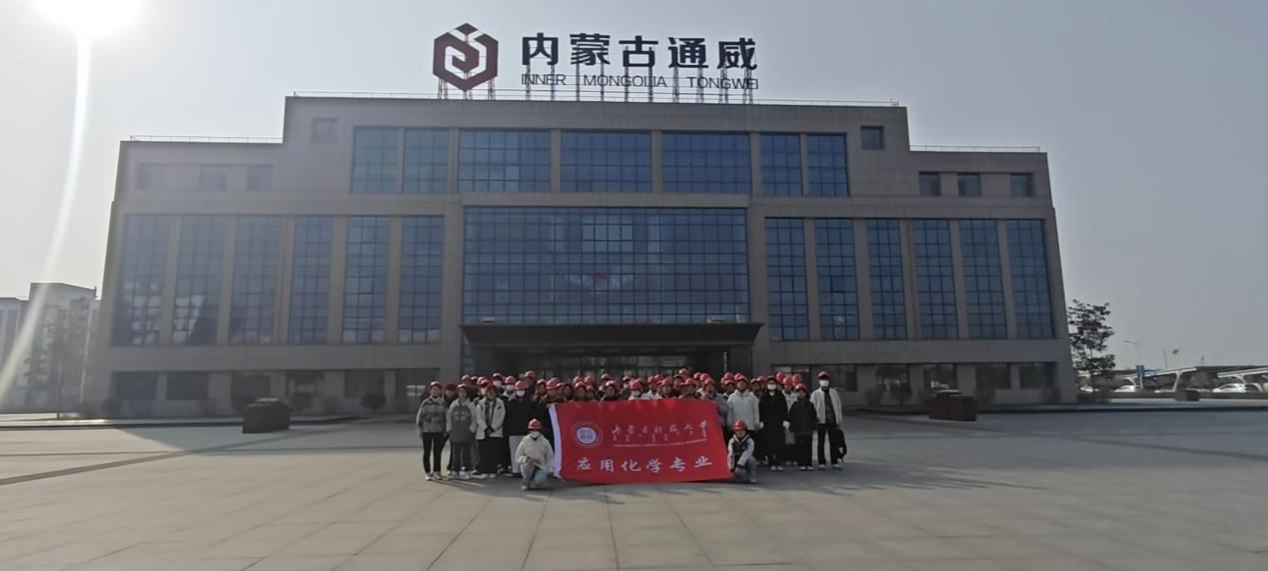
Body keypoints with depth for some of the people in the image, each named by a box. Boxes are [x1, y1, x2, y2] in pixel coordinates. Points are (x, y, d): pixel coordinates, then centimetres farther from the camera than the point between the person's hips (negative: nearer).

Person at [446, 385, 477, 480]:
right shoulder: (453, 405, 8)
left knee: (466, 453, 0)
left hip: (466, 433, -3)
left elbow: (474, 419, 2)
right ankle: (455, 471, 12)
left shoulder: (471, 405, 1)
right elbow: (448, 418, 11)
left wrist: (471, 429, -4)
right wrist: (448, 429, 4)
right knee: (455, 453, 5)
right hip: (455, 433, 3)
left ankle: (467, 471, 7)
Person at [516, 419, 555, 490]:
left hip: (541, 467, 0)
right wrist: (526, 459, -23)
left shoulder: (545, 442, -2)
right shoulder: (524, 442, -5)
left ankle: (534, 483, 10)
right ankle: (526, 483, -7)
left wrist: (550, 470, -6)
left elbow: (550, 457, 4)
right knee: (527, 464, -35)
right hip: (528, 465, 0)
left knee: (540, 480, -29)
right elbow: (518, 458, -3)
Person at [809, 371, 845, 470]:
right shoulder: (815, 394, 0)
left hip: (832, 421, 2)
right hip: (821, 421, -2)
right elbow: (812, 409, -2)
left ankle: (835, 462, 13)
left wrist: (839, 421, 7)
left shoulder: (834, 393, 9)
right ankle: (822, 463, 9)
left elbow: (838, 406, 11)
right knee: (821, 442, 3)